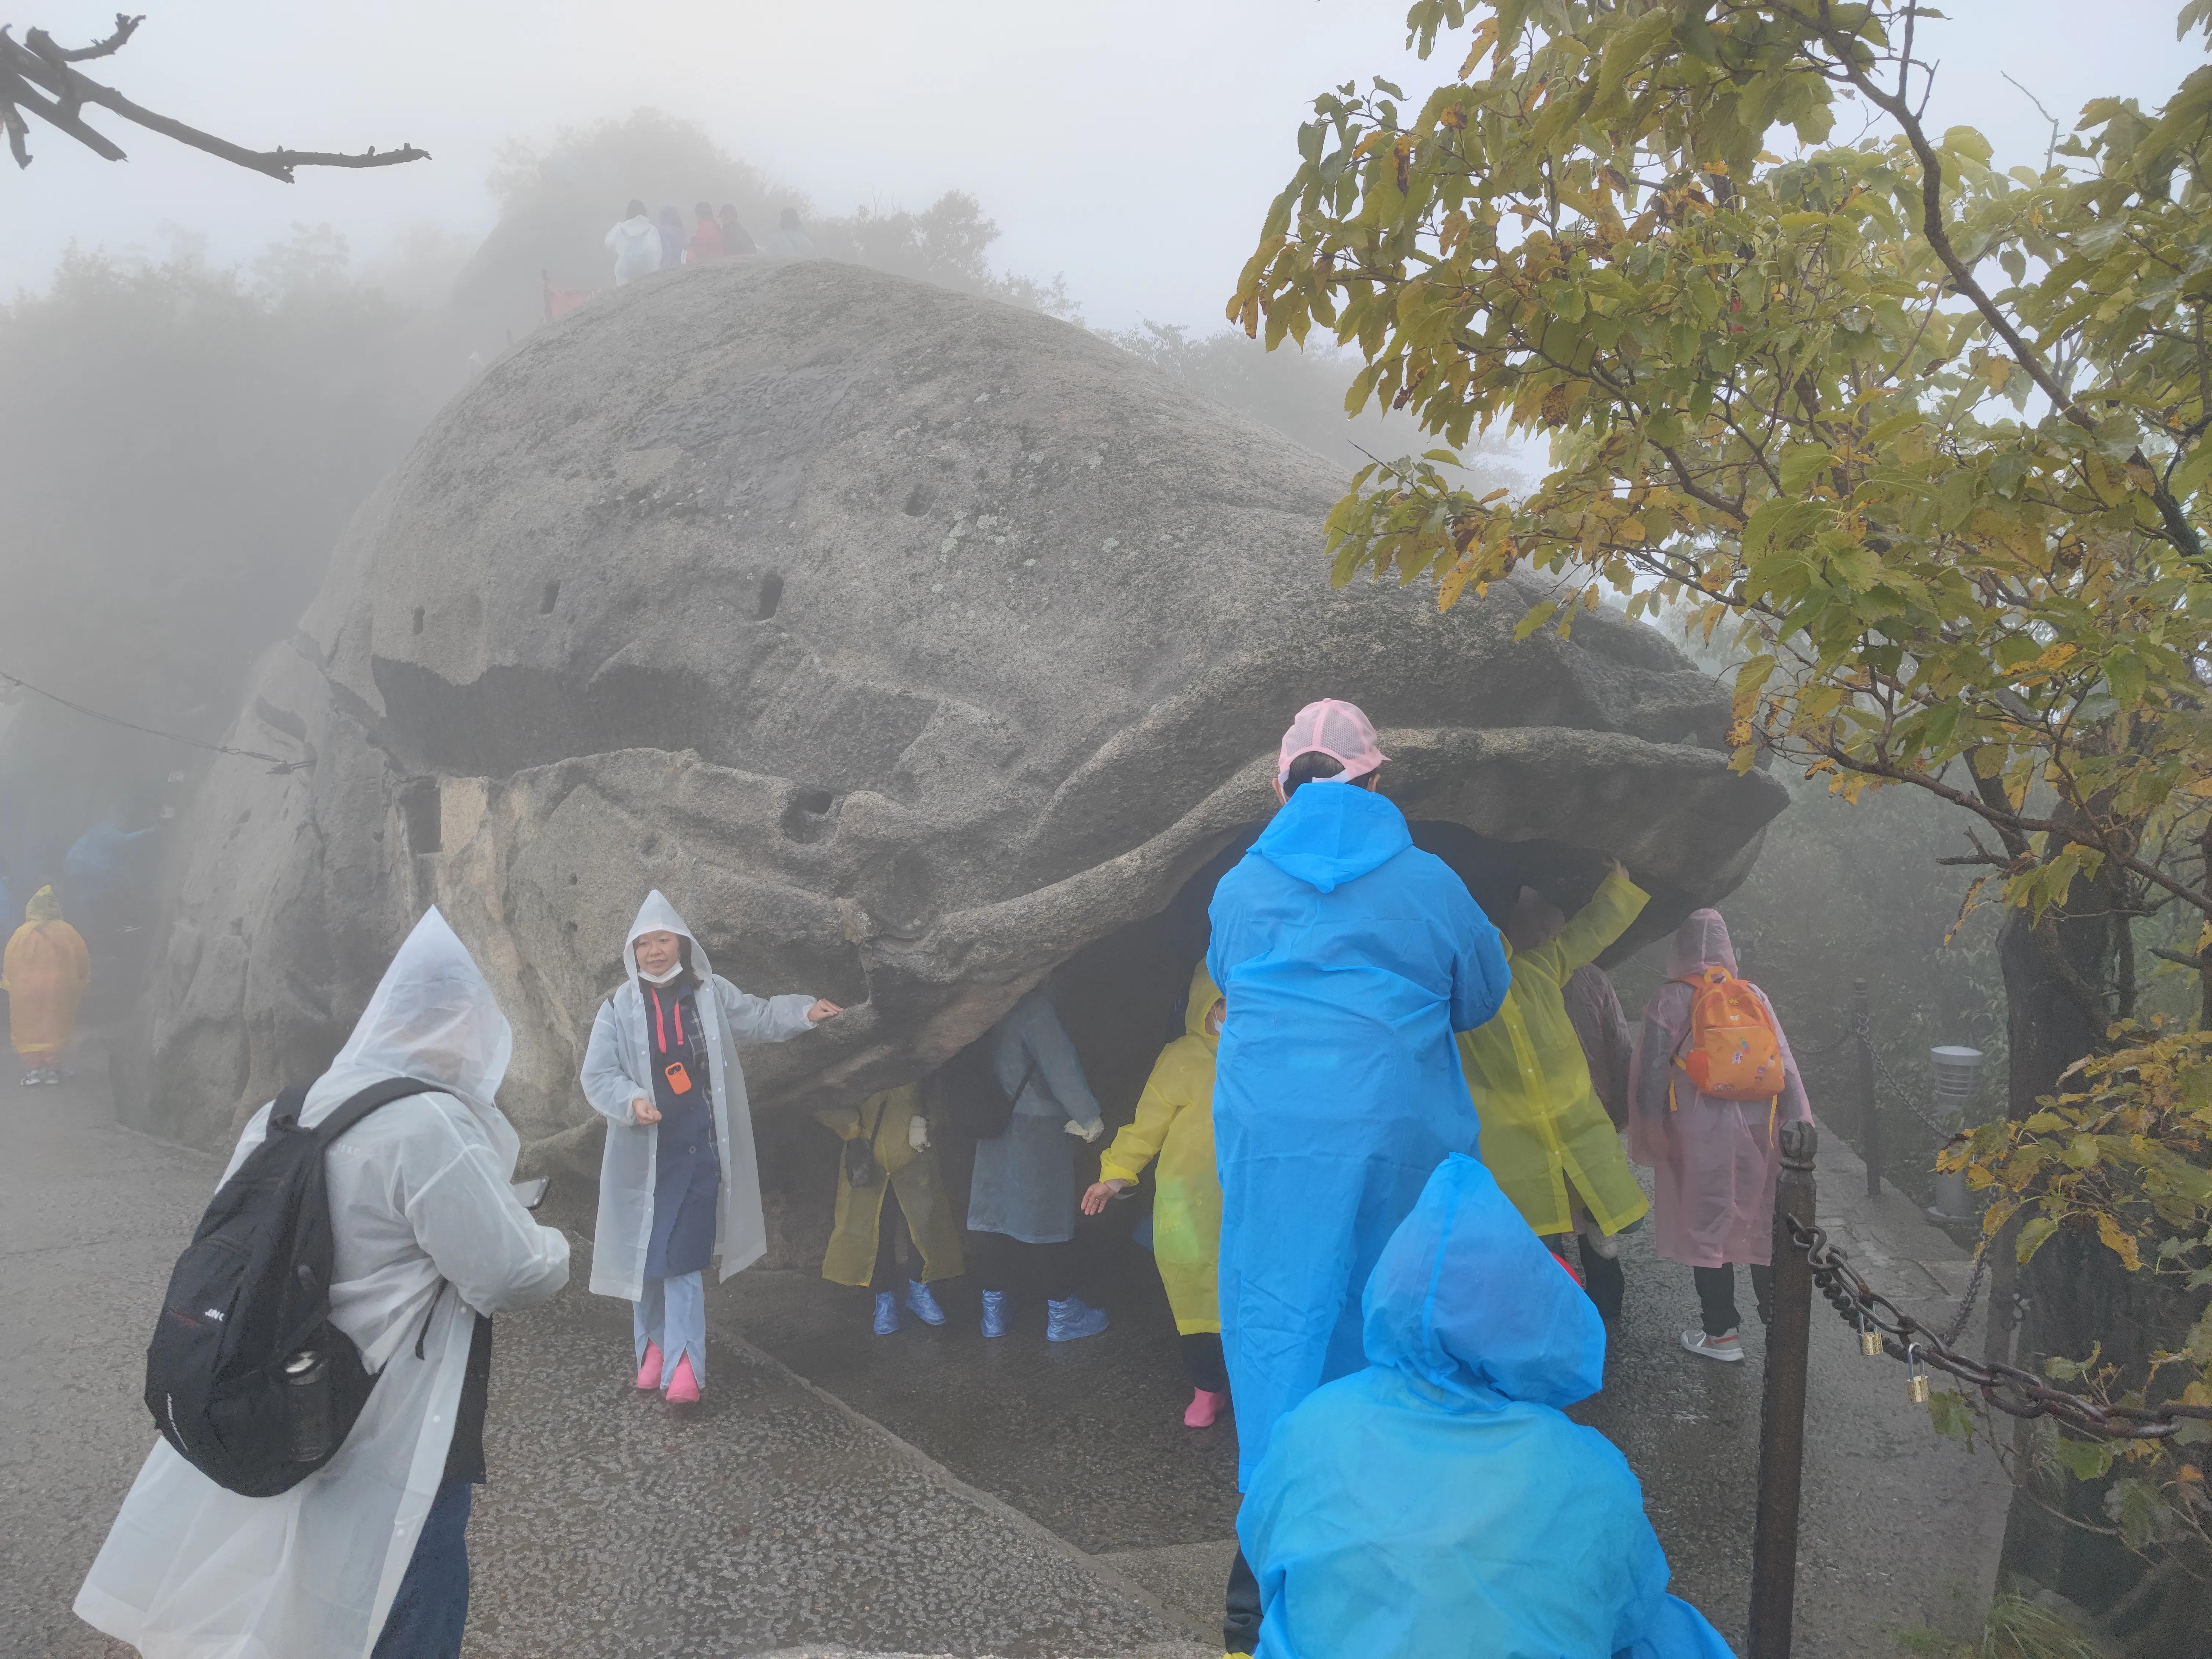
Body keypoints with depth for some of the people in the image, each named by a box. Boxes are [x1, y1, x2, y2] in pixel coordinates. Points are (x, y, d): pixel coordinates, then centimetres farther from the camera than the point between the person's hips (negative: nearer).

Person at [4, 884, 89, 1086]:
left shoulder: (23, 933, -5)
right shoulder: (67, 932, -3)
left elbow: (9, 962, 2)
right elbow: (83, 961, 0)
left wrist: (8, 983, 18)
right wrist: (80, 985, 14)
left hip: (26, 992, -1)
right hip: (59, 991, 1)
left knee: (28, 1029, 10)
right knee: (55, 1028, 11)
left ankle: (33, 1070, 5)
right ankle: (52, 1069, 9)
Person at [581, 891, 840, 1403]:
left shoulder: (711, 995, 0)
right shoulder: (619, 1008, -4)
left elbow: (759, 1017, 14)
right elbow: (597, 1077, -4)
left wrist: (805, 1011, -3)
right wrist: (632, 1101, -23)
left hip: (699, 1152, 0)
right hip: (644, 1155, 0)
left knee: (683, 1259, -2)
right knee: (645, 1256, 9)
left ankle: (682, 1362, 1)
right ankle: (654, 1346, 28)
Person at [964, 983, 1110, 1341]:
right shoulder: (1033, 1003, -19)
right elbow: (1060, 1064, -20)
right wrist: (1089, 1115, -12)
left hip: (994, 1125, 7)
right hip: (1039, 1127, -7)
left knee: (998, 1213, 13)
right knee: (1049, 1217, 4)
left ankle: (994, 1308, 22)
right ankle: (1060, 1313, 14)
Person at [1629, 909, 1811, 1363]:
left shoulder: (1668, 1001, -9)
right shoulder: (1755, 996, 2)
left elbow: (1651, 1078, -8)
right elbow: (1787, 1069, 2)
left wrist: (1651, 1138, 1)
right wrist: (1798, 1130, 8)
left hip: (1700, 1137, -4)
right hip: (1759, 1132, 4)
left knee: (1707, 1228, 7)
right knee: (1765, 1222, 16)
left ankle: (1721, 1333, 14)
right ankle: (1778, 1314, 27)